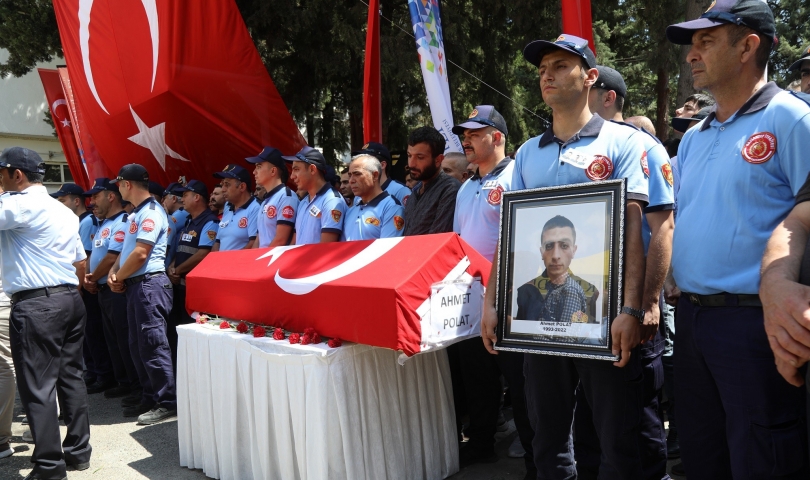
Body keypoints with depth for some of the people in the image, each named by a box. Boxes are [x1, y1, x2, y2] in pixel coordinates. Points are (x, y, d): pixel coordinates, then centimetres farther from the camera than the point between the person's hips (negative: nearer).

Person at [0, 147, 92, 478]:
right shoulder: (63, 211, 18)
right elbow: (81, 264, 20)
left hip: (36, 305, -9)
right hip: (70, 299, 9)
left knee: (37, 386, -2)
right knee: (70, 376, 13)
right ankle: (78, 451, 21)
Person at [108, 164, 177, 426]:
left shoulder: (151, 212, -13)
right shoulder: (136, 213, 19)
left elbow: (140, 254, -20)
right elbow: (127, 248, 20)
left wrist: (119, 277, -7)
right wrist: (114, 272, 3)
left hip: (150, 283, -11)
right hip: (135, 285, 11)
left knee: (153, 344, -8)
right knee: (138, 345, 14)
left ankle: (167, 402, -2)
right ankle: (150, 398, 23)